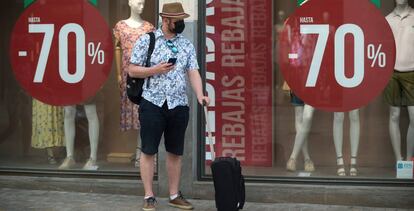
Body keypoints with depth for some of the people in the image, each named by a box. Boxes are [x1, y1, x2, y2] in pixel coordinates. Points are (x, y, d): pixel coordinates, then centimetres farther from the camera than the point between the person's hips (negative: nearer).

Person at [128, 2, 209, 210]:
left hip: (179, 105, 3)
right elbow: (132, 70, 0)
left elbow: (193, 72, -1)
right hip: (152, 104, -3)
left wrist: (199, 94, -19)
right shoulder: (146, 41, -1)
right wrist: (155, 70, -16)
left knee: (175, 152, 10)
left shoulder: (187, 45, 8)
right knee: (148, 151, 1)